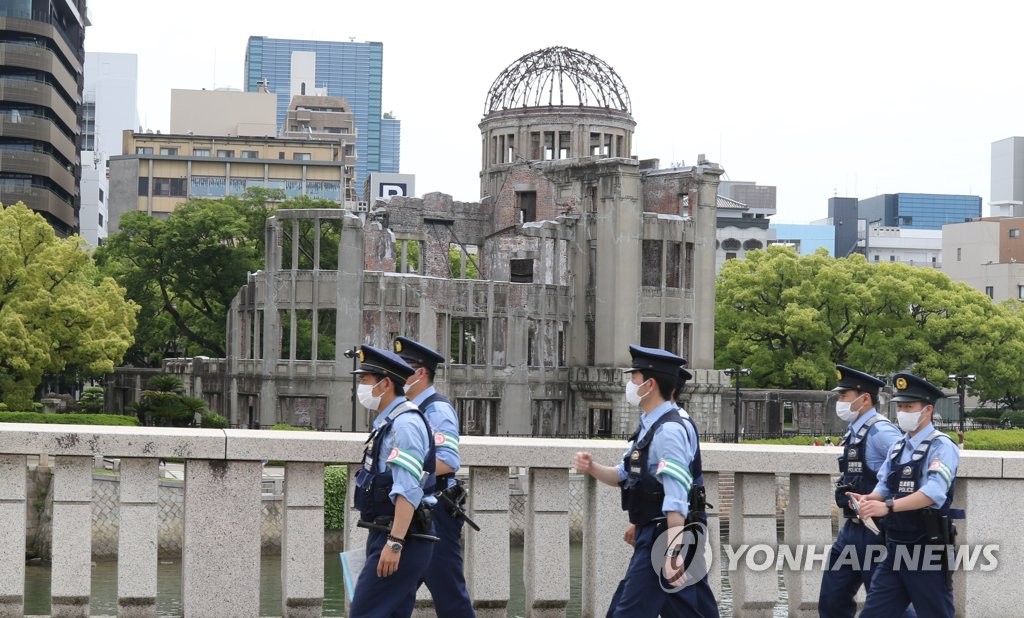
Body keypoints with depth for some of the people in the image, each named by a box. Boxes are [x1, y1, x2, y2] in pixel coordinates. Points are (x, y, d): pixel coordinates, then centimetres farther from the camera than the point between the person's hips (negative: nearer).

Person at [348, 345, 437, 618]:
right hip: (386, 535, 10)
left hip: (401, 539, -10)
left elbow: (408, 490, -23)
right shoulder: (387, 423, 17)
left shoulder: (404, 423, -14)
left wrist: (394, 543, -28)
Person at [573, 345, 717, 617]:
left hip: (663, 536, -10)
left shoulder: (668, 431, -19)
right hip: (651, 532, 10)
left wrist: (673, 551, -30)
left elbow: (676, 499, -25)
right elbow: (624, 476, 19)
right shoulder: (649, 425, 12)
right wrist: (592, 467, 0)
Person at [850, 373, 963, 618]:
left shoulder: (941, 447, -11)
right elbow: (884, 488, 12)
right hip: (896, 550, 7)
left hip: (928, 552, -7)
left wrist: (888, 506, -36)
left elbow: (934, 491, -26)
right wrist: (868, 499, -12)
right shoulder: (897, 448, 13)